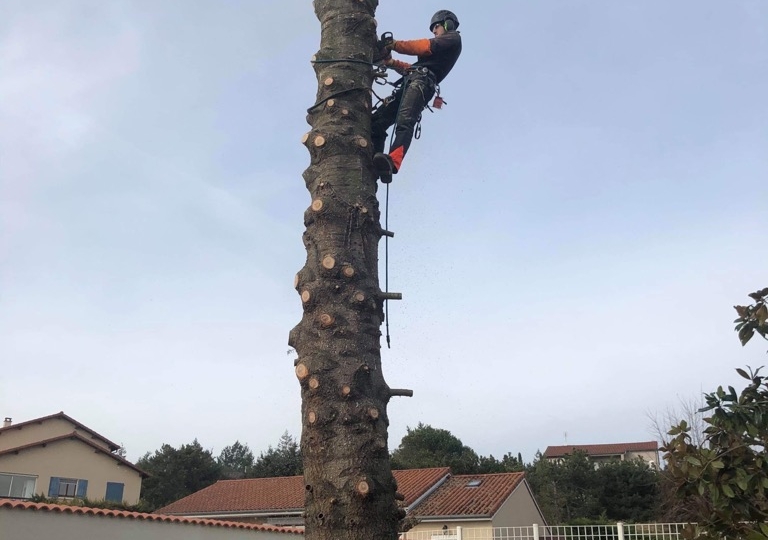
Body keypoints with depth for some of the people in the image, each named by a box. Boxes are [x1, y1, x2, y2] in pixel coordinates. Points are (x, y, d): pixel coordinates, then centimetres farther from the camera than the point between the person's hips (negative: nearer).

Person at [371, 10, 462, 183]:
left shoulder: (454, 38, 16)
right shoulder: (439, 48, 40)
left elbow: (427, 46, 0)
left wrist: (395, 44, 5)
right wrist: (391, 62, 20)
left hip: (421, 82, -9)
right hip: (409, 83, 9)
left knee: (404, 123, -34)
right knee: (376, 122, -7)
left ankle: (392, 163, -57)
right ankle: (373, 164, -22)